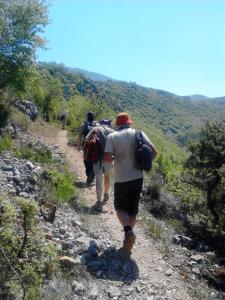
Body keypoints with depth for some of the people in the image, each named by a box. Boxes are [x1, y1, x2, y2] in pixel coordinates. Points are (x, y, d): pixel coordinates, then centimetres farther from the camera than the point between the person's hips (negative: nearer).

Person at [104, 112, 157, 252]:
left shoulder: (112, 136, -5)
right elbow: (154, 151, -6)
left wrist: (115, 157, 7)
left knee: (120, 207, 17)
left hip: (121, 180, -2)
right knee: (133, 209, 17)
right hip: (137, 178, 2)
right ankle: (128, 240, 26)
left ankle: (128, 230, -7)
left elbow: (107, 158, -16)